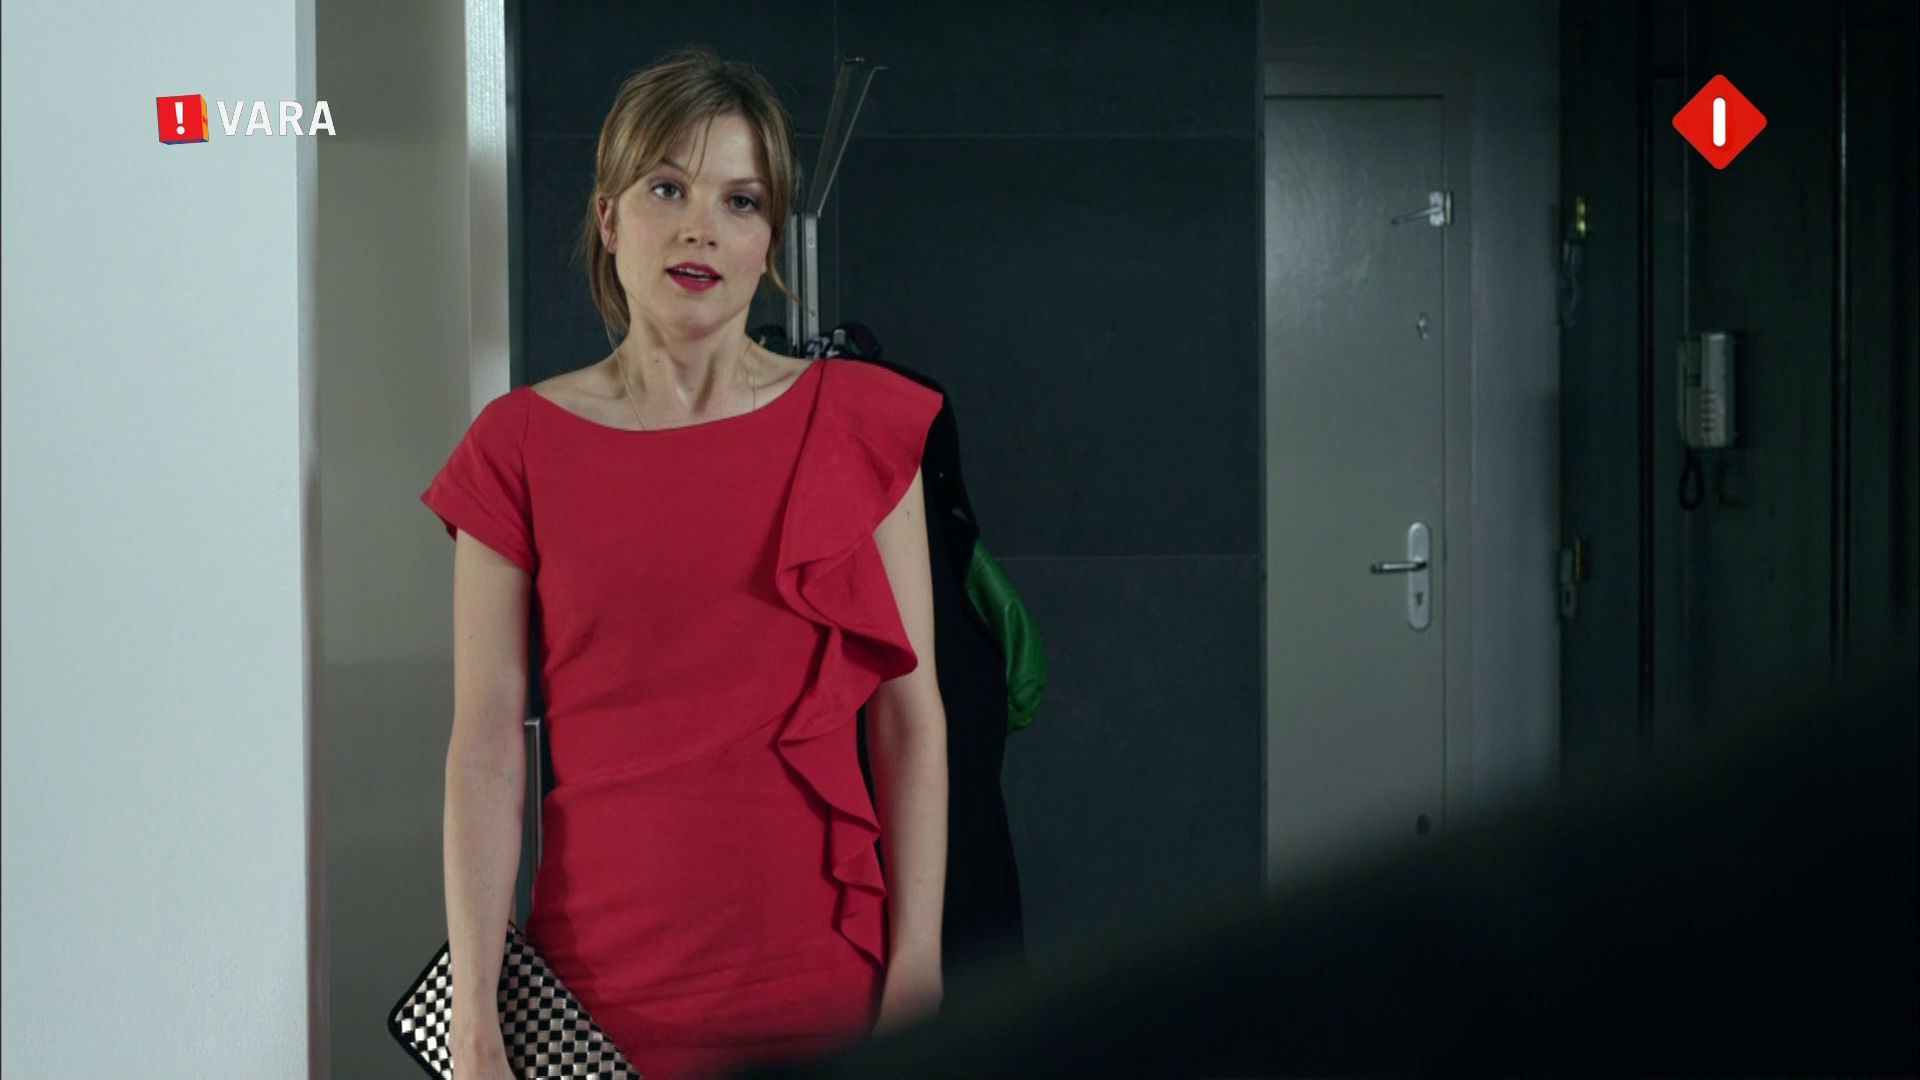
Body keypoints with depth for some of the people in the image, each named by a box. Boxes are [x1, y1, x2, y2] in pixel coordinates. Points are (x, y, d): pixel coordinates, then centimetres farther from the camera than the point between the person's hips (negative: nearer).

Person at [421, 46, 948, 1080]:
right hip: (600, 979, 0)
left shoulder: (861, 422, 3)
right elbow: (486, 745, -2)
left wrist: (916, 976, -5)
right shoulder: (519, 448, 1)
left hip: (823, 976, 1)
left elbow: (911, 718, 1)